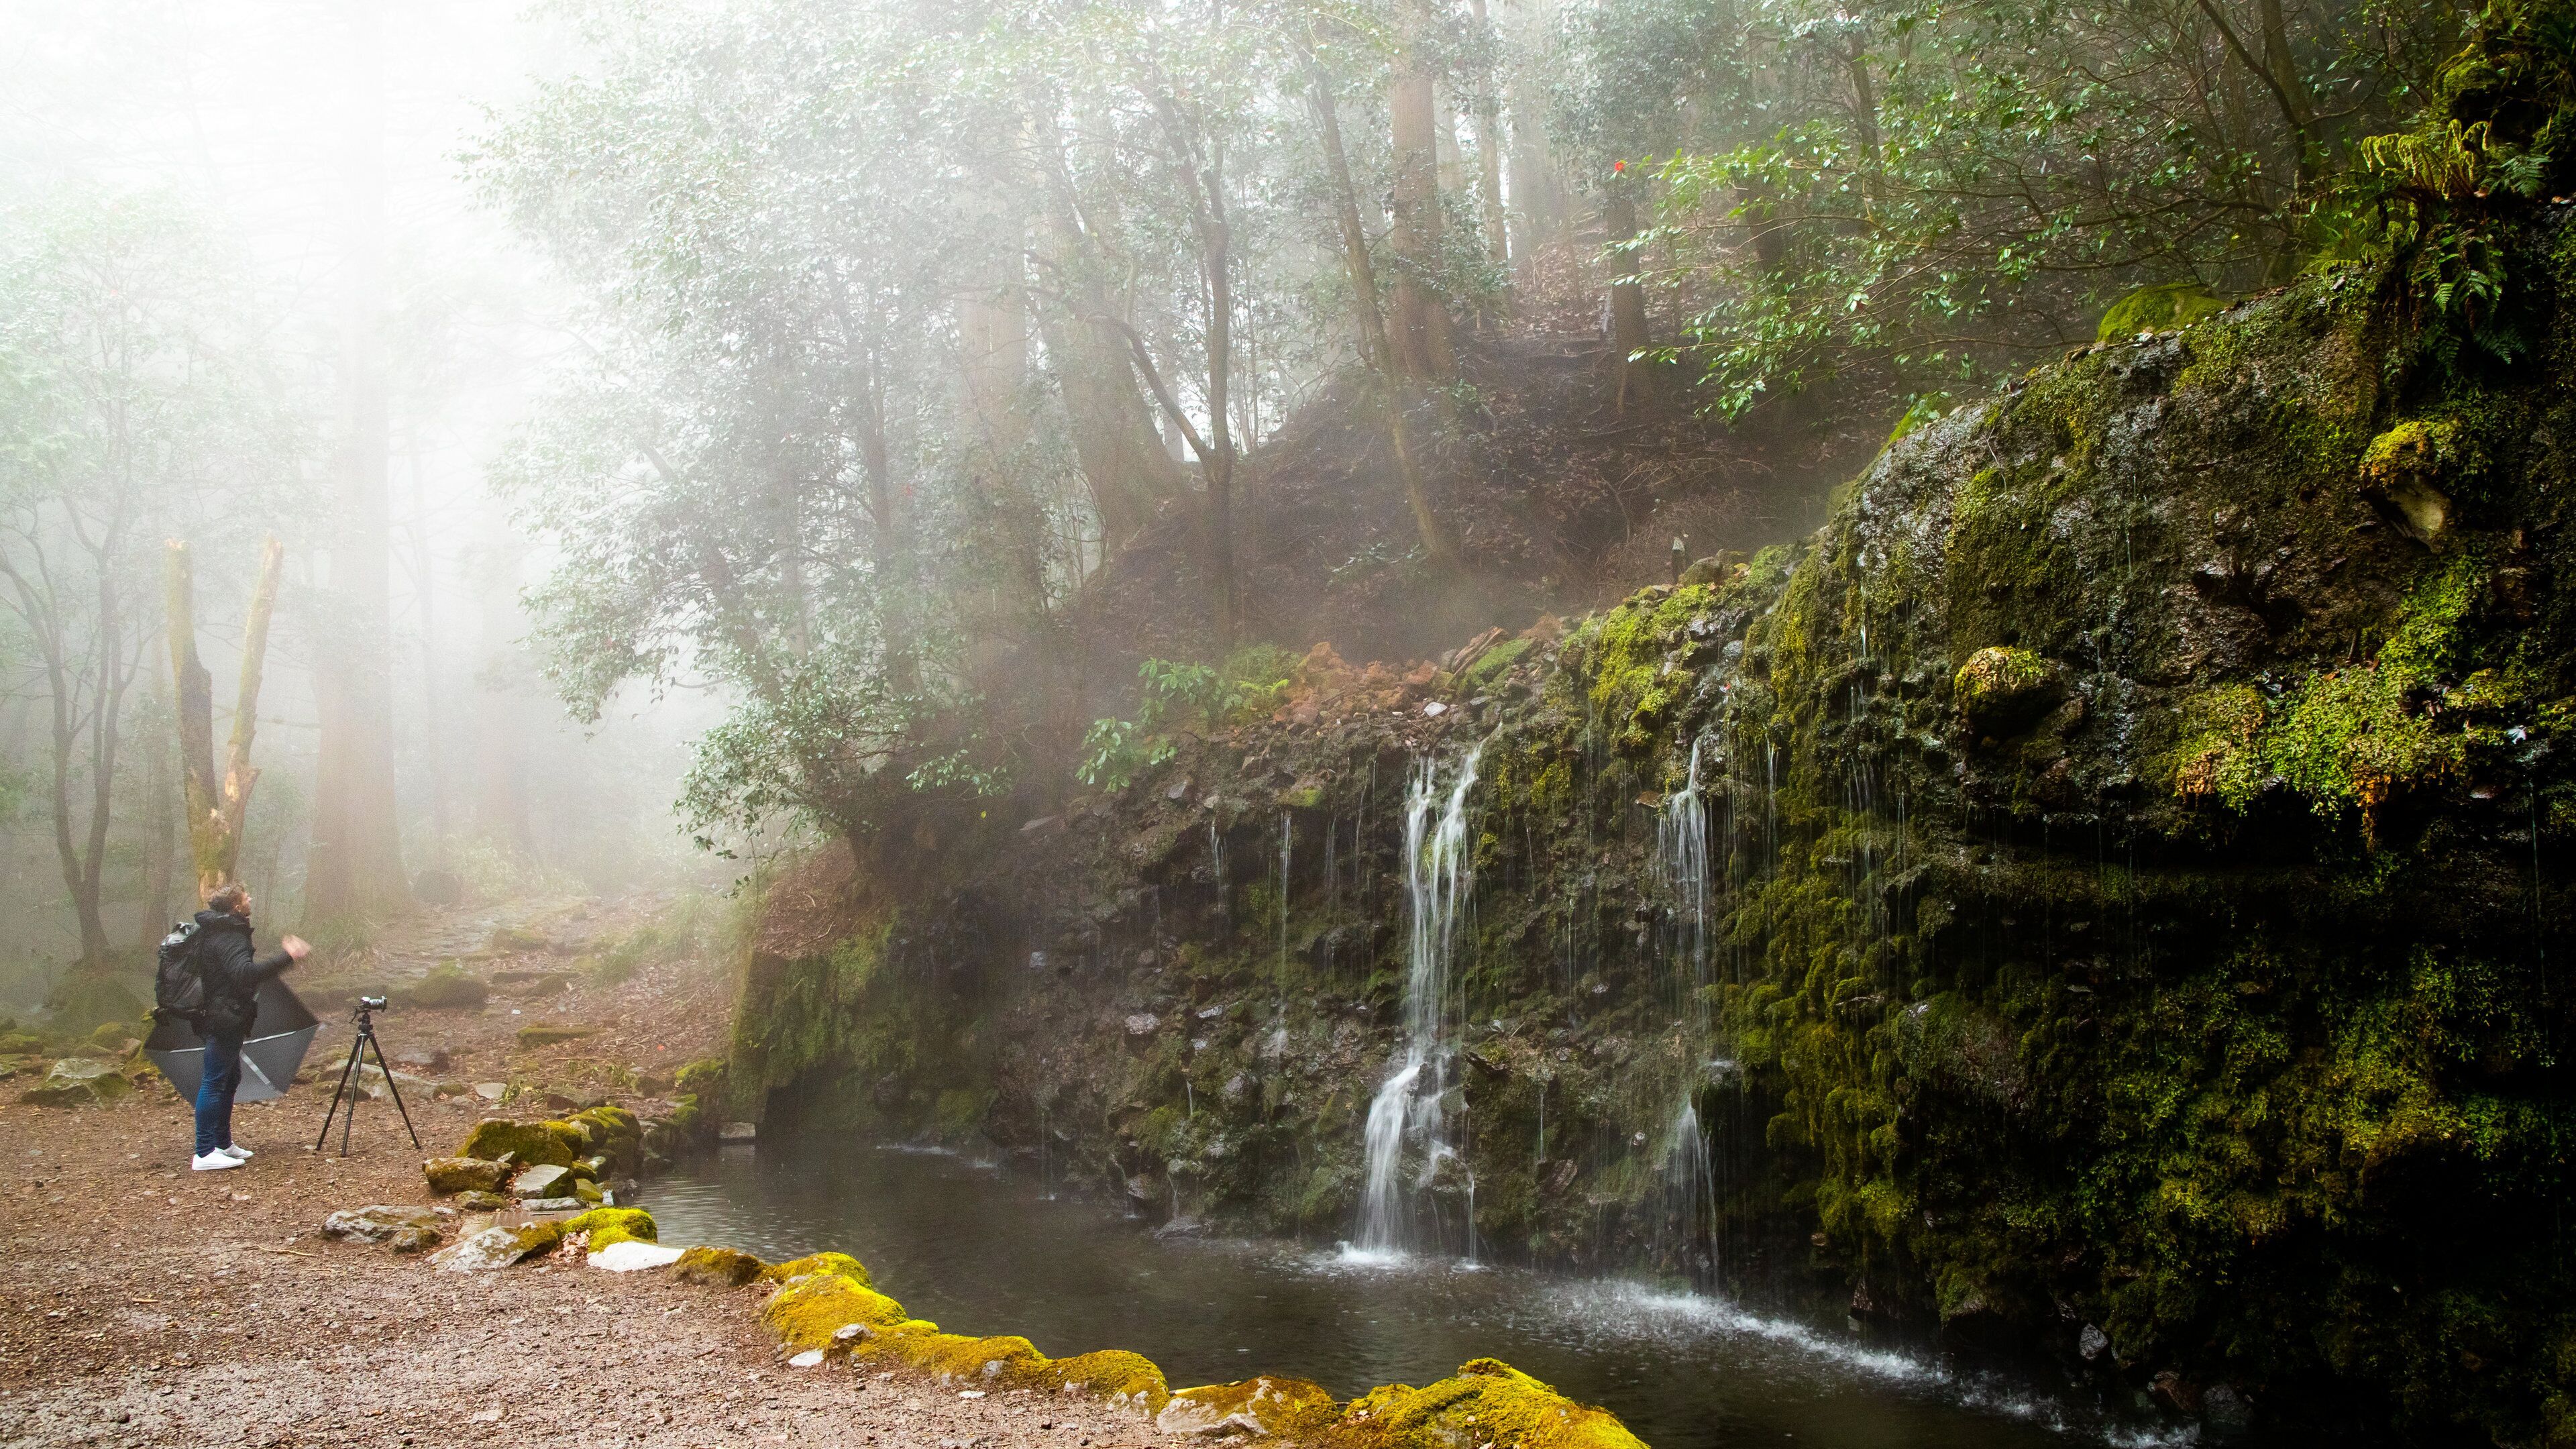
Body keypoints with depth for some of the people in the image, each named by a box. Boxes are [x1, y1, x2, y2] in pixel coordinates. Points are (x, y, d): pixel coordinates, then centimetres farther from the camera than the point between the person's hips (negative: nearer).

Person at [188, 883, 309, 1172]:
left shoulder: (220, 932, 15)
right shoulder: (228, 937, -17)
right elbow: (245, 973, -31)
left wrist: (283, 954, 25)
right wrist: (287, 957, -30)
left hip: (224, 1019, 11)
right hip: (225, 1020, -11)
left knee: (229, 1080, 17)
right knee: (214, 1082, -9)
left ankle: (223, 1144, 25)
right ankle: (204, 1153, -8)